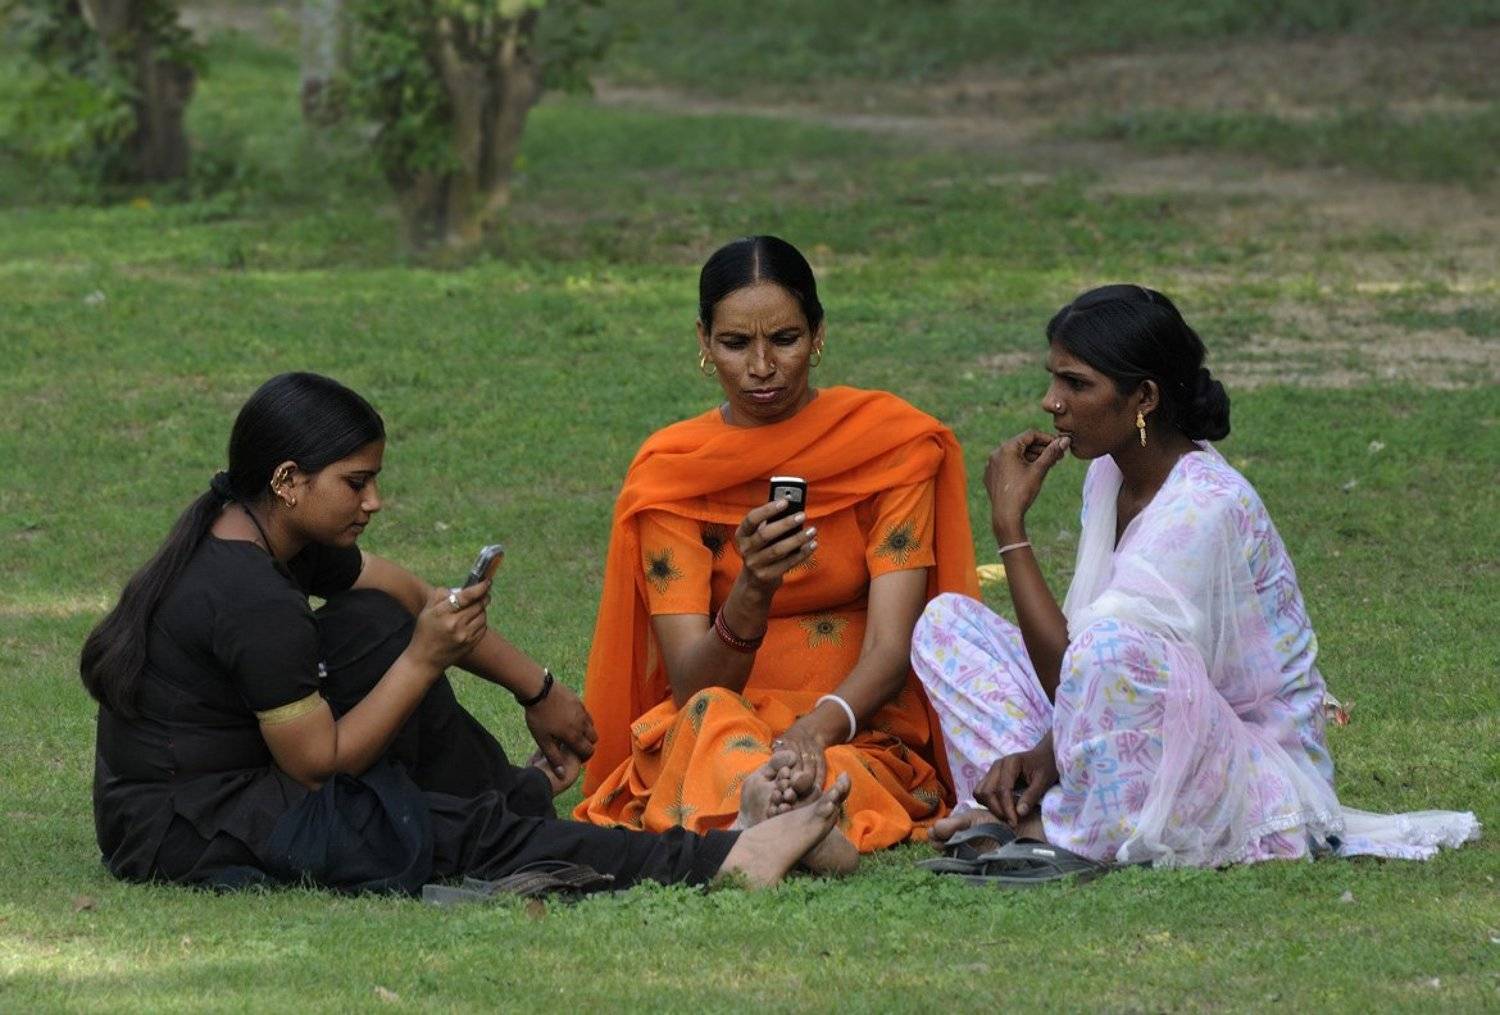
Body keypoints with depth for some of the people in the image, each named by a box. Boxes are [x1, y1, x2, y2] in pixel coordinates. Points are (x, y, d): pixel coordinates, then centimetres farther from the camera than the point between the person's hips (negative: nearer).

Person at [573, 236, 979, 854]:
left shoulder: (889, 443, -1)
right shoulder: (668, 472, -1)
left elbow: (891, 650, -11)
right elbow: (690, 685, -10)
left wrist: (820, 726, -34)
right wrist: (751, 596, -32)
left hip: (861, 735, -1)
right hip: (703, 739, 1)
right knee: (712, 717, -38)